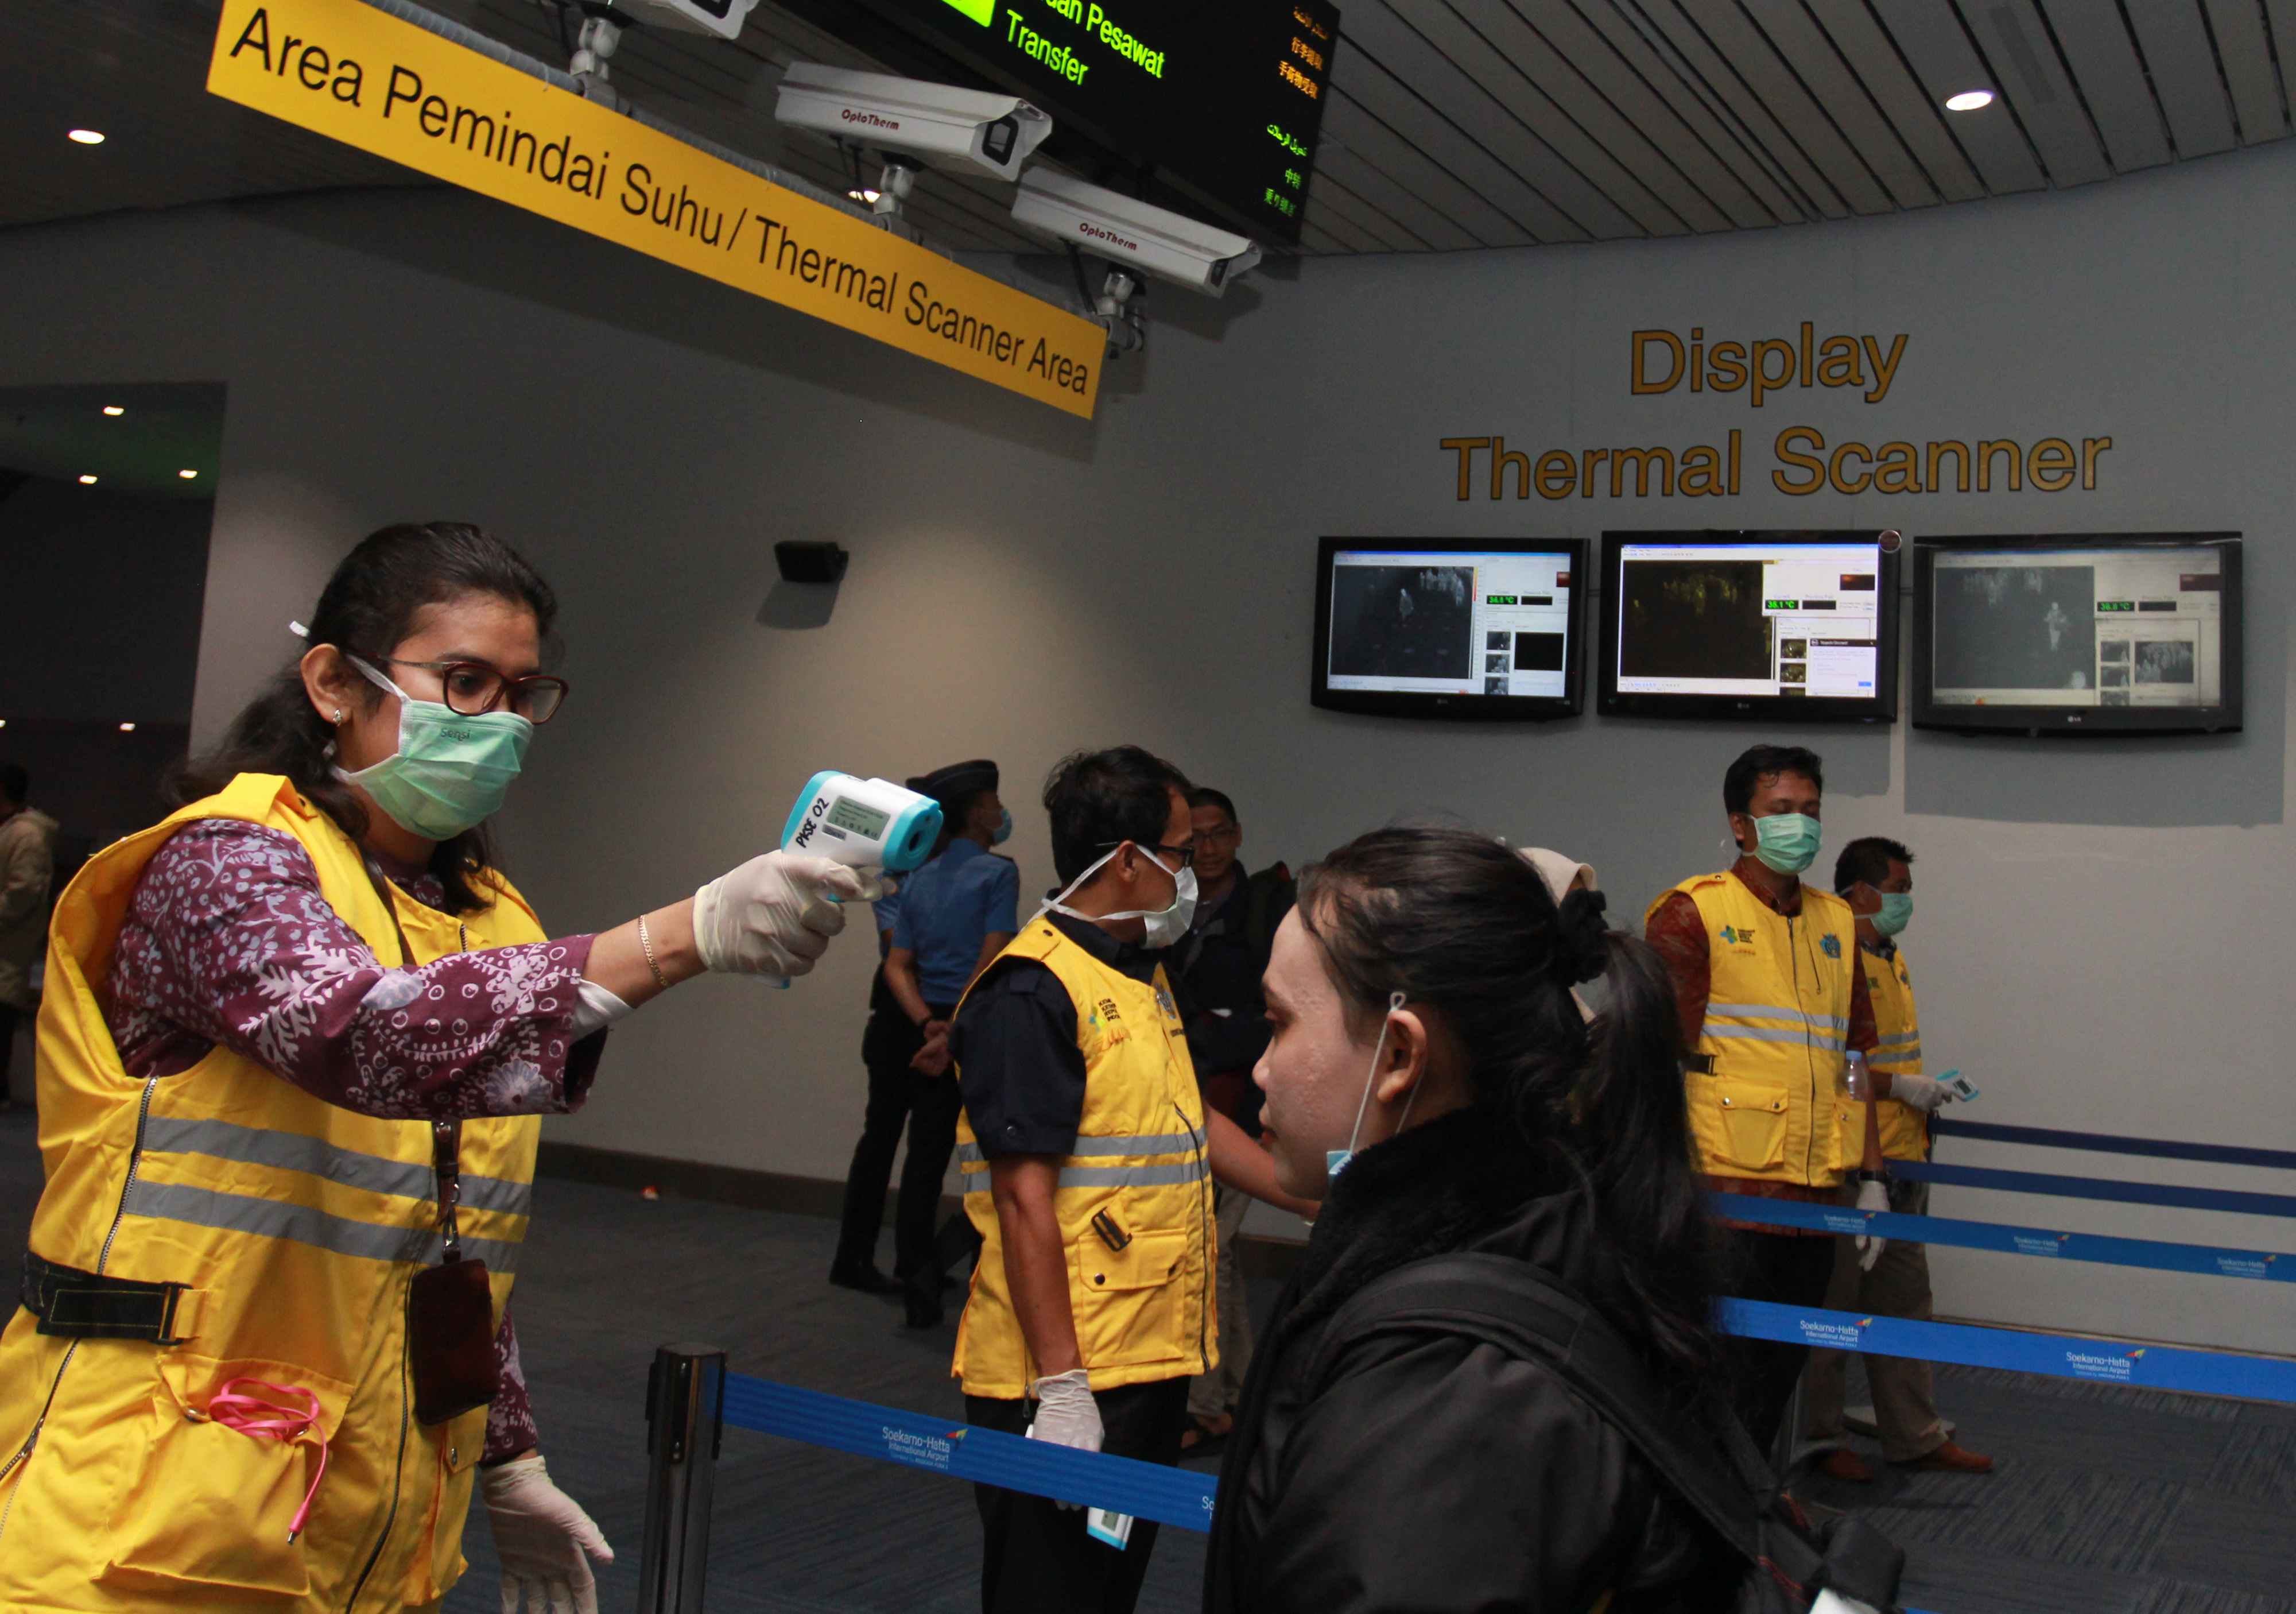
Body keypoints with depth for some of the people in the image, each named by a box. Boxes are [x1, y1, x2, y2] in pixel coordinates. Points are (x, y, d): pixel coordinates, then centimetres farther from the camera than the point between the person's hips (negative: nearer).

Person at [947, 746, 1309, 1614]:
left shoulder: (1143, 974, 14)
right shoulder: (1031, 994, -18)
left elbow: (1192, 1123, 22)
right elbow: (1024, 1199, -22)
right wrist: (1060, 1389, -23)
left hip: (1155, 1357, 9)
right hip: (1067, 1384, -9)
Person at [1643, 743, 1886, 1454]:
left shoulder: (1836, 923, 16)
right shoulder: (1694, 913, -4)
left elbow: (1853, 1060, 20)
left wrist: (1870, 1175, 16)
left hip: (1814, 1190, 6)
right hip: (1727, 1186, -6)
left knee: (1782, 1366, 13)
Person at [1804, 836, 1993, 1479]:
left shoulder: (1893, 957, 15)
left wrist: (1926, 1090, 13)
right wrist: (1901, 1086, -19)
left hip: (1900, 1159, 9)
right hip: (1847, 1161, -9)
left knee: (1906, 1298, 14)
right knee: (1831, 1303, 1)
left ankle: (1915, 1435, 24)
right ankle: (1814, 1440, 13)